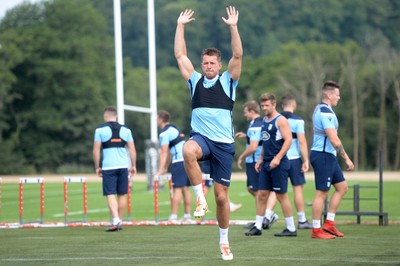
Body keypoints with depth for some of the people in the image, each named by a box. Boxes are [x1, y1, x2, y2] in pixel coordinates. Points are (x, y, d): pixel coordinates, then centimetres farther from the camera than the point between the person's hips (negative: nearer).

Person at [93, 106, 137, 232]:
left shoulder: (100, 130, 0)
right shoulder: (125, 129, 9)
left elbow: (96, 150, -3)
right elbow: (132, 150, 8)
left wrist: (97, 167, 4)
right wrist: (133, 166, 14)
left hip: (108, 166, -3)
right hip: (123, 166, 3)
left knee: (110, 195, -5)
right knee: (122, 195, 11)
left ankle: (115, 221, -21)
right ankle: (119, 221, 16)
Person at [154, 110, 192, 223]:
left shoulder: (165, 132, -4)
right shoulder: (173, 129, 25)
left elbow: (164, 153, -9)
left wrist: (160, 171, -9)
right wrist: (165, 168, 31)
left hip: (179, 161, -9)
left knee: (177, 188, -9)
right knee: (185, 189, 9)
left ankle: (173, 217, -12)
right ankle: (187, 216, 9)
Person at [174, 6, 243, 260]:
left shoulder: (228, 81, 8)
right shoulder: (195, 80, 13)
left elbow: (238, 55, -4)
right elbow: (180, 55, 11)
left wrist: (233, 26, -10)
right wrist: (180, 26, 8)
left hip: (224, 143, 0)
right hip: (201, 137, 0)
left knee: (222, 196, 1)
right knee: (188, 150, -39)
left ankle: (224, 242, 17)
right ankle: (200, 198, -27)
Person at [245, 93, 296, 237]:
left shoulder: (280, 120, -10)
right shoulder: (264, 121, 16)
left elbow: (288, 140, -17)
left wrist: (277, 158, -23)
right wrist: (260, 159, 18)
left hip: (278, 164, -8)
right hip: (266, 164, 8)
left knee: (281, 195, -4)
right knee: (261, 195, 6)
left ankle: (291, 229, 4)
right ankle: (257, 227, 10)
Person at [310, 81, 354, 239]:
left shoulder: (321, 110, 16)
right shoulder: (325, 112, -18)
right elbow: (334, 140, -23)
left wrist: (343, 157, 21)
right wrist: (346, 159, -17)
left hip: (329, 156, 11)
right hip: (323, 156, -11)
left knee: (342, 187, 13)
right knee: (321, 193, -5)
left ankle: (329, 224, 15)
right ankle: (316, 230, 1)